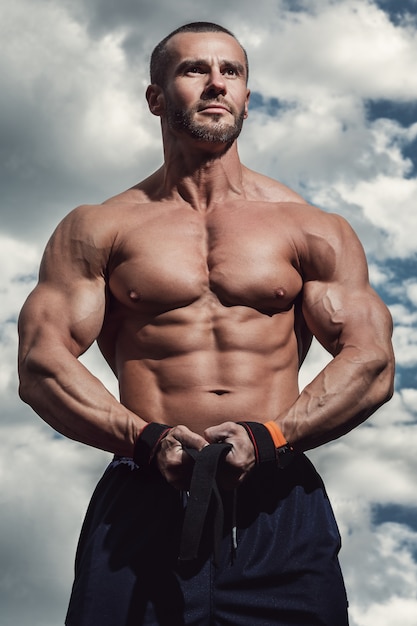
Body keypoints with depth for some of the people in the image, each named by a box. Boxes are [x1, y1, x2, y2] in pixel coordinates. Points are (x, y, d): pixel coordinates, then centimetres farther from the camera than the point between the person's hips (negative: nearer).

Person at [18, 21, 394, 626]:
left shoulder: (312, 230, 12)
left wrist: (268, 438, -12)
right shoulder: (97, 229, 11)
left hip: (280, 508, 1)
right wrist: (147, 438, -14)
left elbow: (372, 362, 4)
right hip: (141, 507, 0)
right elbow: (41, 365, 2)